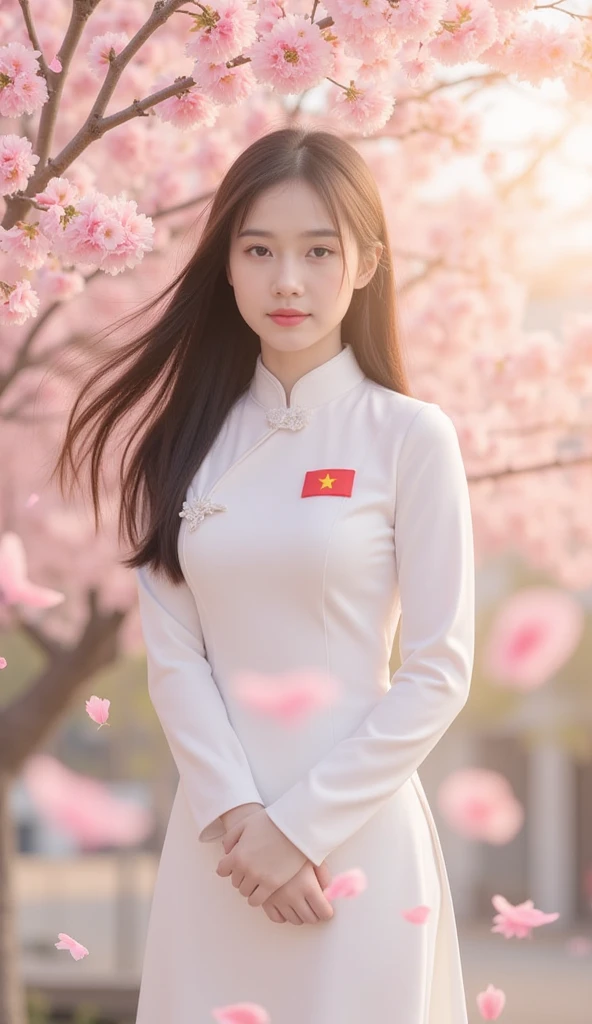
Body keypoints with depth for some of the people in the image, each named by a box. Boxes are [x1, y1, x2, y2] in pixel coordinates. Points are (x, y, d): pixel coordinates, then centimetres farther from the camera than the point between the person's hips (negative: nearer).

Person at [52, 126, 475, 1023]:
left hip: (356, 830, -3)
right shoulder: (188, 437, 6)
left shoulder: (409, 436, -5)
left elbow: (440, 672, -6)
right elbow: (173, 653, 0)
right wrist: (237, 815, -13)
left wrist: (302, 826, -10)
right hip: (214, 830, 3)